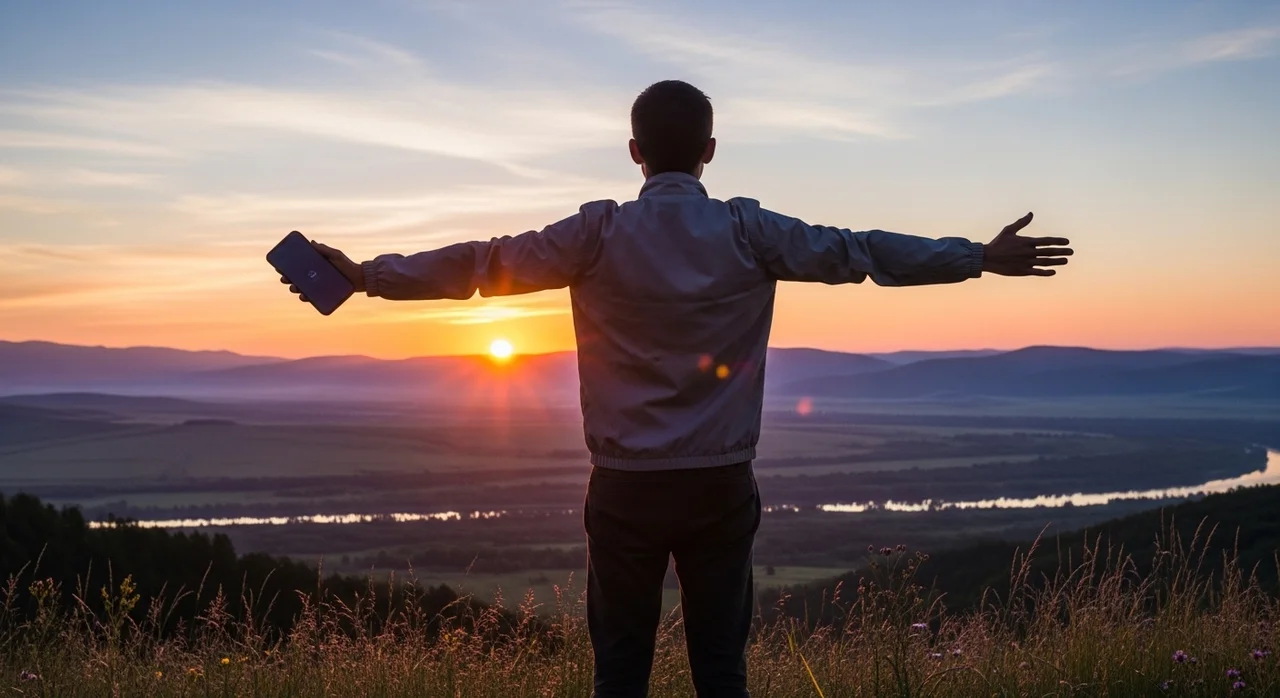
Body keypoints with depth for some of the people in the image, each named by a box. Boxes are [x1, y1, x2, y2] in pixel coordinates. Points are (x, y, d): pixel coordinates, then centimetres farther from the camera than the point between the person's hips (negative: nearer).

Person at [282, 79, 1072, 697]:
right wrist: (982, 257, 12)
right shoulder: (749, 233, -3)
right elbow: (858, 251, 2)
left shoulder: (600, 234, -5)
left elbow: (484, 265, -3)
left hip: (626, 487, 0)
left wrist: (368, 274, 6)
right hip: (720, 484, 1)